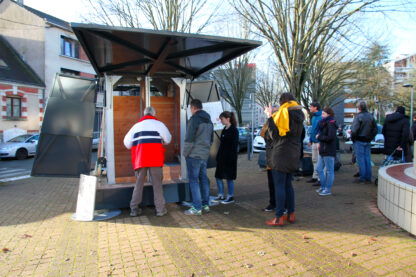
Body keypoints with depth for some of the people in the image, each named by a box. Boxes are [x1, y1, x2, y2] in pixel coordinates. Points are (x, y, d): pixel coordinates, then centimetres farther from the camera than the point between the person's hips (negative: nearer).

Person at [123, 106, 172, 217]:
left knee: (139, 183, 11)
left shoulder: (136, 125, 18)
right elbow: (168, 139, 4)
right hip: (155, 158, -3)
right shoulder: (158, 124, 7)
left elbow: (127, 143, 18)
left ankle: (134, 209, 12)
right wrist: (162, 142, 26)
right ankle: (160, 209, 5)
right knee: (157, 184, 3)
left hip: (139, 158, 3)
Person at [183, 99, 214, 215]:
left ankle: (197, 208, 0)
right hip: (205, 155, 8)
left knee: (193, 180, -3)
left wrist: (185, 153, -7)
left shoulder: (194, 119, -13)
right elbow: (211, 140, 19)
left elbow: (189, 139, -17)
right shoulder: (209, 120, 14)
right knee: (204, 179, 14)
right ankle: (206, 205, 20)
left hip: (193, 155, -8)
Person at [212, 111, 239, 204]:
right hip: (222, 157, 8)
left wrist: (231, 158, -19)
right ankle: (221, 195, 23)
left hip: (229, 158, -8)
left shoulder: (234, 130, -11)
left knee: (229, 177, 2)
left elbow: (234, 145, -15)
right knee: (218, 176, 10)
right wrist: (218, 156, 14)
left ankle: (230, 197, 15)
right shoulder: (224, 130, 13)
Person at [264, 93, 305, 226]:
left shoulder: (283, 113, -11)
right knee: (288, 184, 17)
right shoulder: (299, 114, 11)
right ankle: (291, 214, 23)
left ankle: (279, 217, 2)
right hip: (294, 155, 8)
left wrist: (270, 117, -6)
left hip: (281, 154, -8)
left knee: (279, 186, -3)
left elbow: (275, 134, -15)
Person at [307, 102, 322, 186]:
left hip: (319, 142, -9)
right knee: (314, 160, 15)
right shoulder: (313, 117, 15)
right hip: (314, 142, 9)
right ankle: (315, 177, 25)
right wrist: (310, 140, 20)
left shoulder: (321, 117, -14)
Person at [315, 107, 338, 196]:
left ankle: (328, 189, 10)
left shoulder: (331, 124, -13)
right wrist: (320, 143, 6)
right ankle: (323, 186, 27)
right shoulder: (324, 123, 16)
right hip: (323, 151, 10)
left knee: (329, 171, 1)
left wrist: (319, 137, -11)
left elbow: (330, 137, -23)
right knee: (319, 169, 14)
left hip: (329, 152, -10)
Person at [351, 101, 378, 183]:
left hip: (359, 141, -7)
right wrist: (370, 138, 16)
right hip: (368, 141, 7)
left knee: (361, 159, -2)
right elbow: (375, 129, 12)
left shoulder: (358, 117, -14)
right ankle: (368, 177, 17)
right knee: (368, 159, 11)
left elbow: (354, 130, -20)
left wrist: (352, 138, -6)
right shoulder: (371, 116, 8)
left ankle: (362, 177, 2)